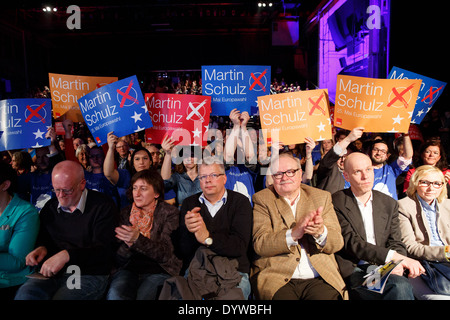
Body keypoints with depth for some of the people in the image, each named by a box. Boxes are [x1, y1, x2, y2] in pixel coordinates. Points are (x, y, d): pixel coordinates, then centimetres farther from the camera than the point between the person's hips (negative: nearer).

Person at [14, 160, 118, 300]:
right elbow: (42, 238, 25)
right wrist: (41, 248, 1)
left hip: (90, 274, -4)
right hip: (52, 272, 5)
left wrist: (66, 255, -26)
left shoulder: (104, 206, -7)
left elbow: (103, 249, -15)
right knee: (25, 292, -26)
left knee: (61, 297, -32)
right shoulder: (50, 206, 14)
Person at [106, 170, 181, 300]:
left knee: (142, 295, -29)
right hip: (129, 268, 2)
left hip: (157, 271, -2)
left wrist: (137, 239, -25)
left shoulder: (170, 213, 0)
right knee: (114, 295, -28)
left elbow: (165, 253, -10)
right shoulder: (125, 213, 10)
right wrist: (127, 244, -15)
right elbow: (120, 257, 8)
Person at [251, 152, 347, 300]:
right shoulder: (262, 199, 4)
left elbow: (337, 243, 6)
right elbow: (259, 245, -7)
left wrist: (320, 232, -17)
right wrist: (294, 233, -22)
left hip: (319, 278, 2)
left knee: (326, 296, -26)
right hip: (276, 278, -2)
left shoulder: (322, 197, 12)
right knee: (283, 296, -30)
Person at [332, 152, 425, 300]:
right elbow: (350, 242, -11)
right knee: (400, 286, -31)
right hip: (354, 270, -4)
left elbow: (396, 243, 11)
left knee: (401, 286, -31)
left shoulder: (389, 203, 14)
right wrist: (392, 256, -22)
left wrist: (397, 264, -13)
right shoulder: (337, 202, -2)